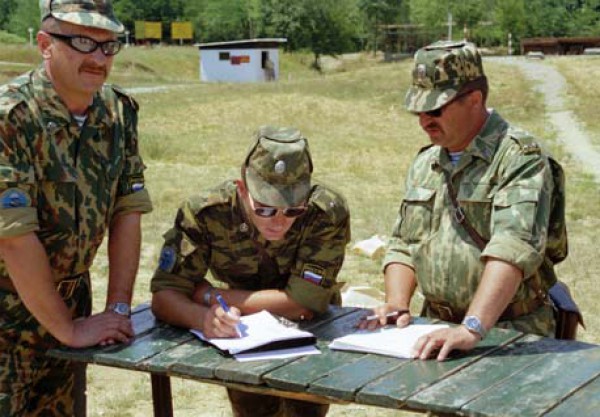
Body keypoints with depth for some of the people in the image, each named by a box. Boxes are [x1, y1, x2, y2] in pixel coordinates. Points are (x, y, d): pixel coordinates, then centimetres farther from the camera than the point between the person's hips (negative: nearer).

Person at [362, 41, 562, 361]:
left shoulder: (520, 157, -8)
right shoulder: (425, 164, 16)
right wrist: (397, 305, 1)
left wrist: (472, 329, -32)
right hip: (436, 327, 5)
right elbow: (403, 246, 19)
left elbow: (513, 250, -22)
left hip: (511, 333, -5)